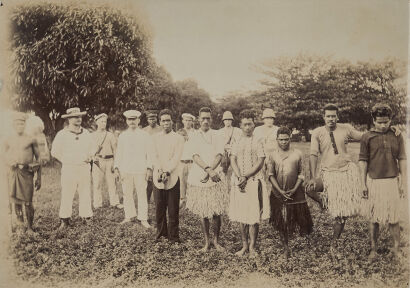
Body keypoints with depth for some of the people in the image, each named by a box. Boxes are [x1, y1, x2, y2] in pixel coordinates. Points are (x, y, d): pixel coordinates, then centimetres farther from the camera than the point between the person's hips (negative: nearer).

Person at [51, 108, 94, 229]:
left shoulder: (86, 133, 11)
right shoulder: (62, 134, -2)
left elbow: (91, 149, 22)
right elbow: (54, 152, 3)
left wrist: (89, 157, 6)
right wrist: (66, 160, 1)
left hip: (84, 168, 3)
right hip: (69, 169, -3)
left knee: (86, 193, 5)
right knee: (67, 195, -1)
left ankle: (86, 217, 15)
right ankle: (64, 220, 10)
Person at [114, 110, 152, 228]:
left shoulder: (145, 135, 6)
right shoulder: (122, 136, 12)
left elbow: (149, 153, 5)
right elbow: (118, 153, 13)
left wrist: (149, 168, -2)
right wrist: (116, 168, 6)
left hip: (140, 170, -2)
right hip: (125, 170, 2)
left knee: (142, 194, -2)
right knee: (127, 194, 4)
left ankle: (143, 219, 4)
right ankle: (128, 216, 17)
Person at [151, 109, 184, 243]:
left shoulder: (178, 139, 4)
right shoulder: (155, 138, 12)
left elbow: (176, 158, -5)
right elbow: (154, 156, 3)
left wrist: (167, 172, -16)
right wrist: (159, 170, -12)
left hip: (173, 177, -2)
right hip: (158, 177, 2)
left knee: (173, 209, 0)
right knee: (159, 207, 5)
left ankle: (173, 236, 11)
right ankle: (161, 232, 21)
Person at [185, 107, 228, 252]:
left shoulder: (217, 136, 7)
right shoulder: (194, 138, 7)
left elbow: (219, 156, -3)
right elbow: (195, 156, -5)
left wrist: (210, 171, -17)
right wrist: (207, 169, -21)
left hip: (215, 178, 0)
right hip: (198, 179, 1)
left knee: (217, 213, 0)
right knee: (203, 214, 6)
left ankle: (216, 240, 19)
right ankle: (207, 242, 21)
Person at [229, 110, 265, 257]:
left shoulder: (258, 142, 2)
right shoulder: (236, 143, 13)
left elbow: (260, 162, -5)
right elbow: (233, 160, 4)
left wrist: (246, 177, -13)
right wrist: (239, 177, -12)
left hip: (253, 180, -3)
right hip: (238, 182, 4)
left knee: (253, 216, -4)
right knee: (241, 216, 8)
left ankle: (252, 247, 7)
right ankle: (244, 245, 19)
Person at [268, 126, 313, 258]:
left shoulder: (298, 154, 2)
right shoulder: (273, 156, 3)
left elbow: (301, 174, 3)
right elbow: (271, 175, -1)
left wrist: (295, 189, -9)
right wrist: (280, 191, -10)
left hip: (296, 193, 0)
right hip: (278, 194, 1)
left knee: (301, 218, 1)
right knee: (281, 223, 5)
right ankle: (286, 248, 20)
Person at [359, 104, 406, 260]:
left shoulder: (397, 136, 1)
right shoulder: (367, 137, -1)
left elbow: (402, 160, 5)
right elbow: (363, 161, 1)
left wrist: (404, 182, 2)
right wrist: (363, 184, -1)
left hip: (392, 181, 0)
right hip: (373, 182, 0)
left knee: (393, 218, 6)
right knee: (374, 218, 8)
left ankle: (396, 249, 20)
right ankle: (373, 249, 20)